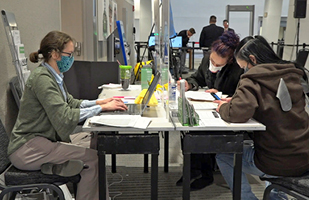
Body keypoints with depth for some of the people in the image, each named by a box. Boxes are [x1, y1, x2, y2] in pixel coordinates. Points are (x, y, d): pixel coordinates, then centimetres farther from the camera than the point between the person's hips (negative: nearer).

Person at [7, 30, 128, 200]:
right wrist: (101, 108, -23)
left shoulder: (54, 75, 8)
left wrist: (98, 102, 2)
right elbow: (65, 117, -28)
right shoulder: (42, 78, -21)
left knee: (94, 154, 0)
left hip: (43, 140, 9)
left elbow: (70, 102, 16)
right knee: (91, 158, -15)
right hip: (28, 149, -9)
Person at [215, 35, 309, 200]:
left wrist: (223, 108, -6)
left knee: (223, 156, 15)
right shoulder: (293, 75, 5)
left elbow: (238, 113, -30)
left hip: (278, 164, -7)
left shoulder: (253, 80, -16)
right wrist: (235, 100, 12)